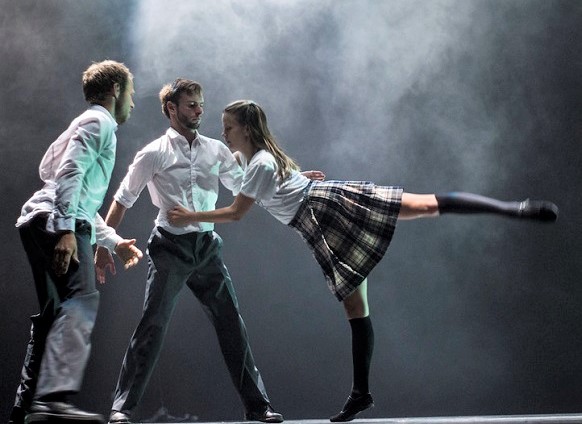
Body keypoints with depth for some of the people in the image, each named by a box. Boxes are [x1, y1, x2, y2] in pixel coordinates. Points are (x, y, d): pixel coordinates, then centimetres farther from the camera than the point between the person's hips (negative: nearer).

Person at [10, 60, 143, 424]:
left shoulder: (95, 125, 33)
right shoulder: (98, 122, 2)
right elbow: (69, 172, -15)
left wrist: (114, 241, 37)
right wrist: (66, 229, -23)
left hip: (40, 222, 11)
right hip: (55, 221, -11)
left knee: (57, 314, 13)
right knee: (81, 301, -25)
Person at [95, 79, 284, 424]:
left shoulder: (216, 150, 9)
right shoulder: (154, 154, -1)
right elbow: (122, 202, 3)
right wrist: (104, 247, 0)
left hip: (207, 245, 4)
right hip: (171, 246, -4)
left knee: (231, 323, 3)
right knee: (153, 325, -10)